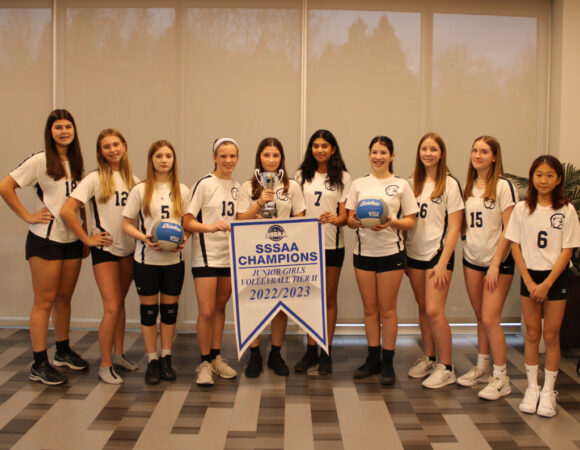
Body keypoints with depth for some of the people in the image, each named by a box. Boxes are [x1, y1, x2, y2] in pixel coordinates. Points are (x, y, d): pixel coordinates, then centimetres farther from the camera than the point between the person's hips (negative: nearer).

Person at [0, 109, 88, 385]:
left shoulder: (76, 163, 10)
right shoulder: (40, 161, -9)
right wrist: (28, 216, -13)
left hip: (72, 239, 6)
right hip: (45, 239, -6)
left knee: (64, 298, 15)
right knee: (45, 301, -1)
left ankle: (63, 352, 29)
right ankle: (39, 364, 7)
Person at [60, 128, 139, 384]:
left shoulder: (132, 179, 6)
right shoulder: (95, 179, -9)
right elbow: (67, 210, -16)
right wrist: (87, 239, -13)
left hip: (129, 248, 5)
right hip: (105, 248, -5)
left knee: (120, 303, 15)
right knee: (112, 308, -8)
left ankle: (118, 354, 28)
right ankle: (105, 366, 4)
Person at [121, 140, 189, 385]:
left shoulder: (182, 191, 6)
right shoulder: (140, 190, 0)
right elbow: (127, 224, 0)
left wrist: (184, 238, -11)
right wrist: (144, 238, -17)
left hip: (174, 259, 2)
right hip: (146, 259, -1)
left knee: (169, 308, 8)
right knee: (149, 309, 6)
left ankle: (166, 359, 20)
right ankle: (152, 361, 17)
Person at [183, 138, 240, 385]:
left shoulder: (237, 187, 10)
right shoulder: (204, 184, -7)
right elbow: (187, 221, -11)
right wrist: (210, 227, -26)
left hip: (230, 256, 5)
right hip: (206, 256, -5)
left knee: (220, 307, 13)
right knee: (206, 311, -7)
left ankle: (216, 358, 25)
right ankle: (204, 363, 8)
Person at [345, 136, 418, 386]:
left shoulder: (401, 185, 3)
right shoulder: (359, 184, 10)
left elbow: (411, 222, 1)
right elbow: (349, 219, 9)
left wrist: (392, 222, -18)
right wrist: (356, 221, -14)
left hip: (390, 252, -2)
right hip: (363, 251, 3)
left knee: (387, 309, 2)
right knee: (370, 308, 9)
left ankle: (387, 363, 12)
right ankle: (373, 359, 20)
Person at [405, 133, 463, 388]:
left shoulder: (450, 184, -5)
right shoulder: (413, 183, 9)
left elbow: (454, 227, -7)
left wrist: (443, 262, -13)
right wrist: (403, 256, 8)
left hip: (437, 253, -5)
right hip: (414, 254, 5)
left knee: (434, 311, -9)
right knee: (423, 308, 11)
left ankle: (446, 368, 4)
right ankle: (428, 358, 25)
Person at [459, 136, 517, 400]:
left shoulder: (503, 186, -9)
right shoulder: (470, 186, 9)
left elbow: (509, 229, -13)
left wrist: (495, 264, -16)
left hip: (498, 261, -5)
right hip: (472, 259, 6)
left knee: (490, 319, -7)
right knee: (480, 317, 13)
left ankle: (500, 378, 5)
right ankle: (482, 366, 27)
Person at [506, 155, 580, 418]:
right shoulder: (522, 209, 1)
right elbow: (515, 246, 1)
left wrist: (546, 284, -12)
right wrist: (529, 281, -8)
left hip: (556, 277, -1)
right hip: (529, 276, 1)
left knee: (551, 335, 2)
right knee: (532, 334, 7)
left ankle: (548, 391, 14)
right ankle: (532, 388, 18)